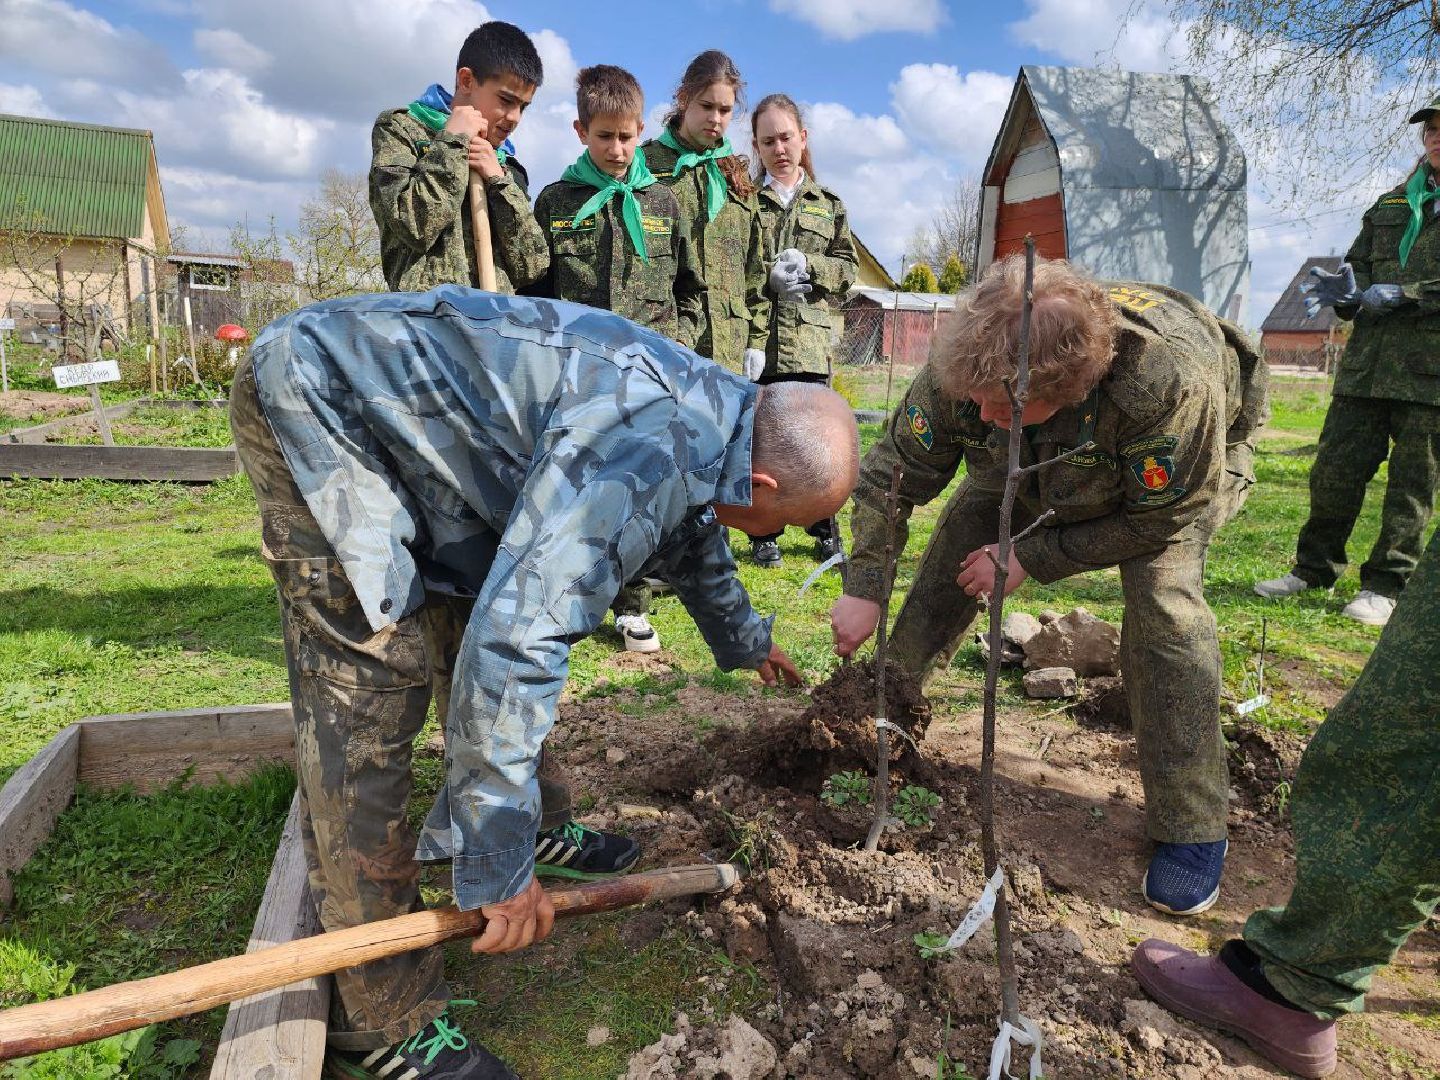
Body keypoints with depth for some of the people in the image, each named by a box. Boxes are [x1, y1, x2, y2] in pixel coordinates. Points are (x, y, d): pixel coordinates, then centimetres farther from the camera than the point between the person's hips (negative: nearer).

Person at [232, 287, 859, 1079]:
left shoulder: (710, 408, 1)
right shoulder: (644, 453, -30)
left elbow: (691, 533, 22)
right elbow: (512, 645, -36)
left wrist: (743, 639, 39)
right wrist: (500, 869, -25)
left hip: (398, 406, 10)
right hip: (317, 400, -10)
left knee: (514, 592, 14)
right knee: (371, 687, -13)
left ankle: (536, 824, 32)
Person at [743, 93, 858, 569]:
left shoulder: (828, 204, 16)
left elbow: (847, 267, 11)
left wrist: (808, 265, -7)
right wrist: (768, 279, -13)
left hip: (808, 338, 2)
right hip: (756, 336, -2)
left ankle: (825, 530, 19)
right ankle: (763, 535, 15)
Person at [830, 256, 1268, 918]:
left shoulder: (1169, 378, -46)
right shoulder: (962, 366, -35)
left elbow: (1161, 517, -28)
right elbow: (891, 475, -21)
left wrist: (1032, 558, -28)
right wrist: (864, 589, -25)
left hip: (1180, 478, -3)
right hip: (1036, 472, 4)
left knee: (1162, 600, -26)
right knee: (951, 556, -8)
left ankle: (1192, 829, -11)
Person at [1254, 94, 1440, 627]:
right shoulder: (1391, 205, 18)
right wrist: (1345, 290, -1)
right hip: (1368, 362, 4)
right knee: (1335, 467, 5)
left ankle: (1385, 585, 12)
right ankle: (1315, 567, 19)